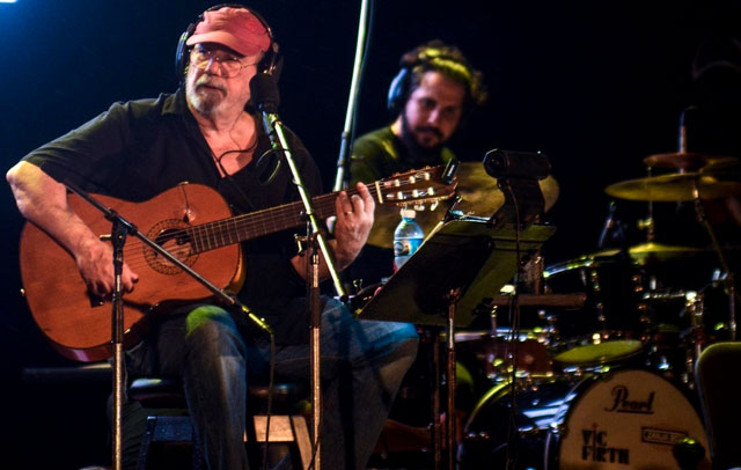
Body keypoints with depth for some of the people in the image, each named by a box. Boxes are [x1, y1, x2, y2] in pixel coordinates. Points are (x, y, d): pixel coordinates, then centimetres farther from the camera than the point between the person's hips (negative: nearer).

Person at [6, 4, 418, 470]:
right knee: (210, 328, -40)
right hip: (153, 322, -5)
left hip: (267, 323, 5)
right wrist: (88, 248, -20)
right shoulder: (140, 125, 1)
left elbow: (304, 266, 11)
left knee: (397, 340, -9)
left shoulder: (285, 153, 13)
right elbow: (27, 176, -6)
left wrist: (344, 249, -12)